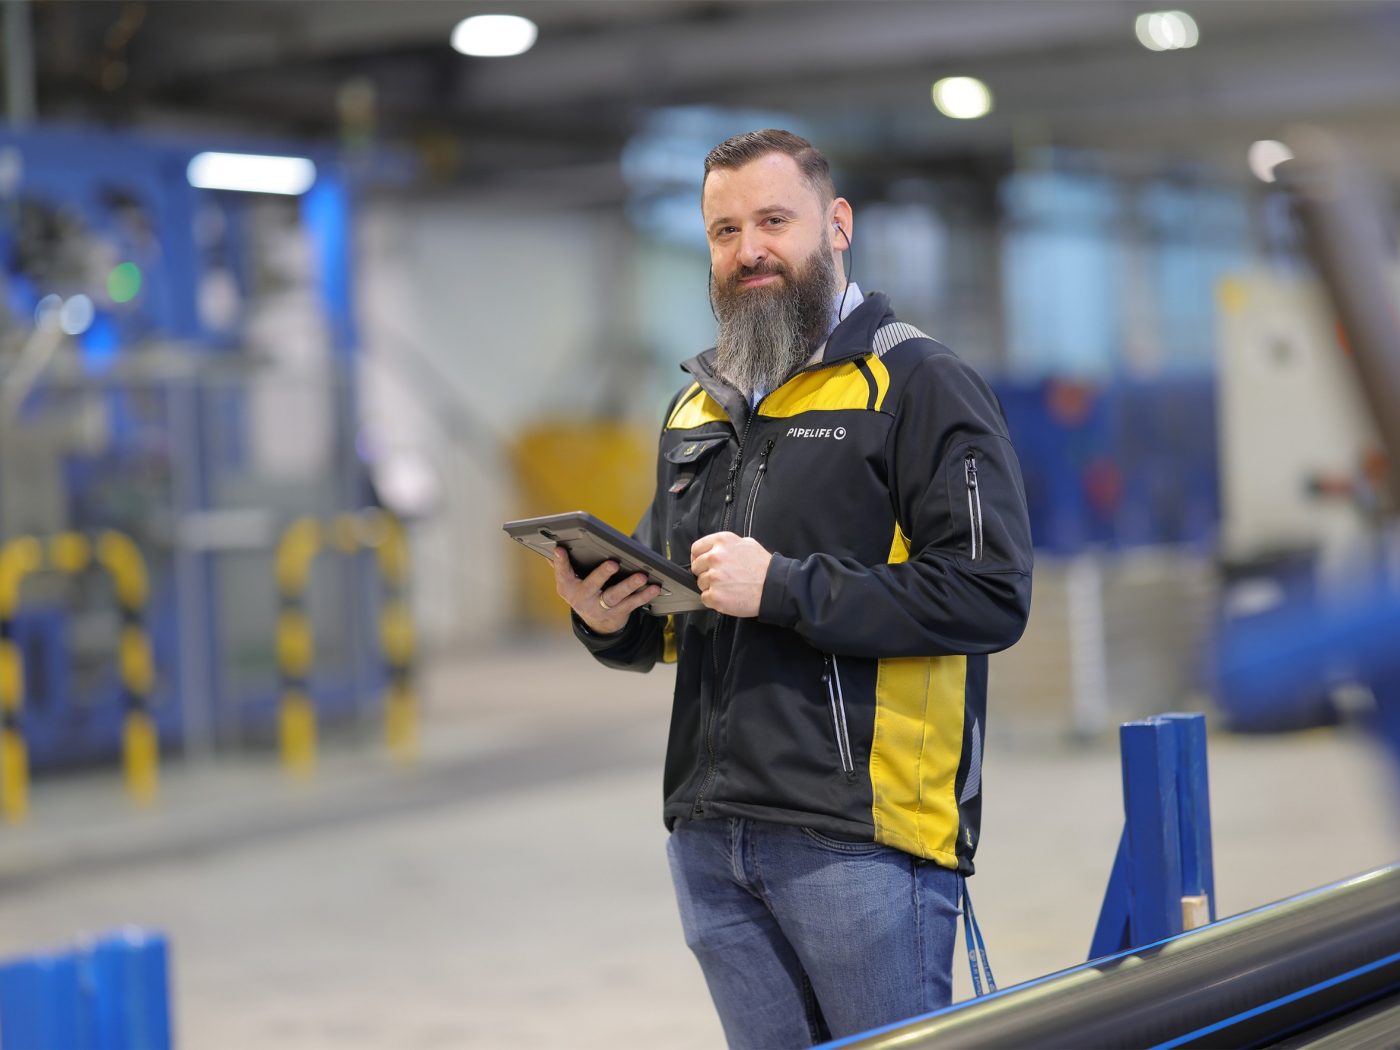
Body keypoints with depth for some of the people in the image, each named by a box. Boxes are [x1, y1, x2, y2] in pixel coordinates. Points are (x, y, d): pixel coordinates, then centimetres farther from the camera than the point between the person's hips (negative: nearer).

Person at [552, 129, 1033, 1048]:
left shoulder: (920, 385, -3)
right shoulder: (695, 410, 19)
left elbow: (992, 592, -15)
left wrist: (785, 587, -18)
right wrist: (609, 619, 3)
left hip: (861, 835, -6)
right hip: (710, 835, 7)